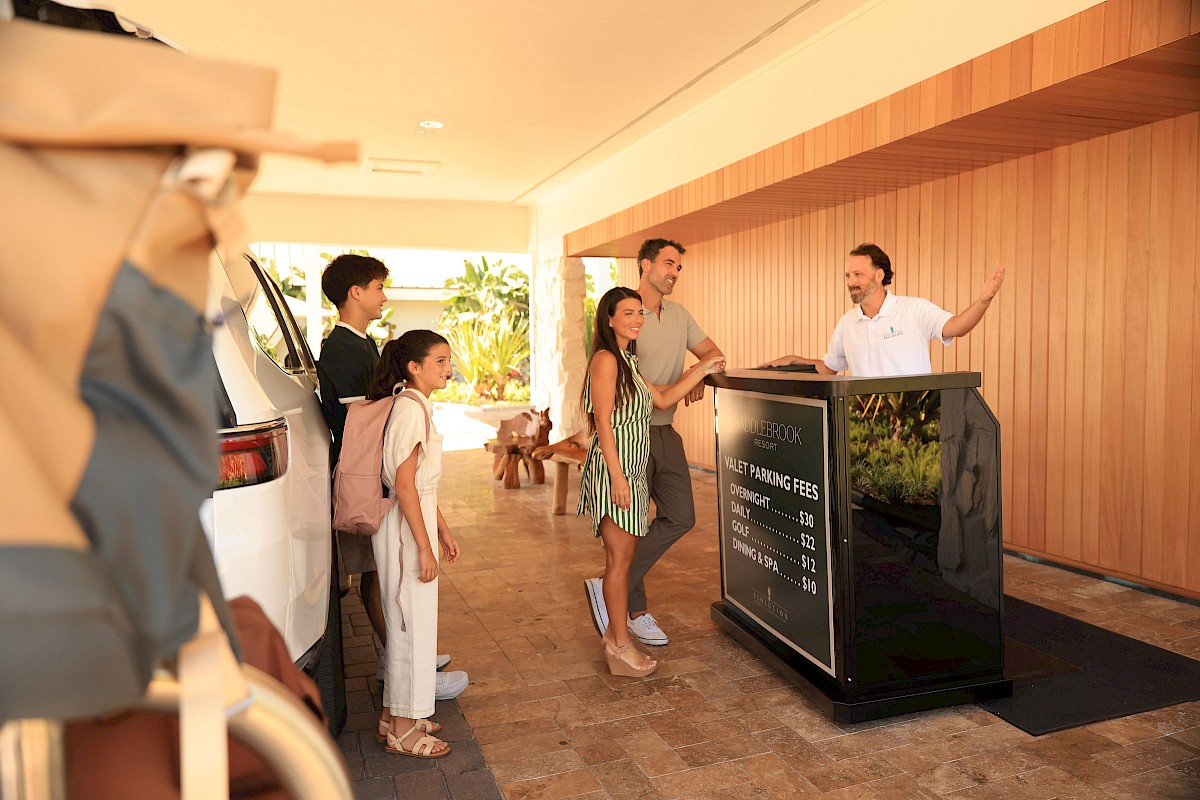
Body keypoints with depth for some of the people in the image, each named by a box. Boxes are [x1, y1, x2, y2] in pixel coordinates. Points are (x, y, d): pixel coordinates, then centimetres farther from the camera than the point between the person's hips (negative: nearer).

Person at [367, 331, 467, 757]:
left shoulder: (416, 405, 13)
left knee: (406, 622, 17)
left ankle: (395, 714, 30)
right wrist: (424, 546, -20)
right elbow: (404, 485, -21)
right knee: (413, 624, 0)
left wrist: (443, 530, 19)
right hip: (406, 528, -10)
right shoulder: (410, 409, -18)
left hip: (416, 518, 10)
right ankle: (403, 730, 14)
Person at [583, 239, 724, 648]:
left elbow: (712, 352, 16)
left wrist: (699, 376, -6)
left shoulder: (679, 314, 14)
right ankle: (636, 611, 17)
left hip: (666, 433, 8)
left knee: (680, 517, 3)